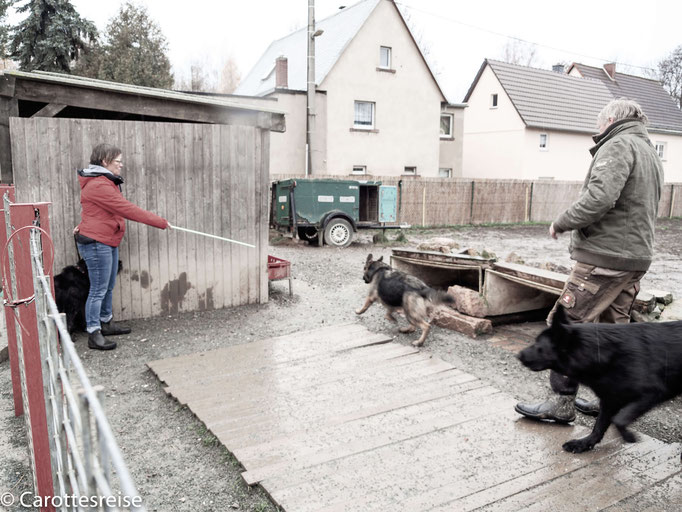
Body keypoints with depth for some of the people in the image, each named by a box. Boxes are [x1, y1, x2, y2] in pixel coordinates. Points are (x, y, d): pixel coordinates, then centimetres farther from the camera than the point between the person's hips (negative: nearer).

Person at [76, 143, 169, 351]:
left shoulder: (105, 182, 15)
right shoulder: (99, 186, -20)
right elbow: (128, 210, -23)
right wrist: (161, 222, -19)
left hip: (107, 241, 10)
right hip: (96, 243, -10)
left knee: (108, 287, 18)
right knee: (98, 290, -5)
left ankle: (106, 323, 32)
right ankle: (94, 334, 3)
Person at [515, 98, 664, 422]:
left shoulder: (618, 145, -10)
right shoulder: (651, 153, 21)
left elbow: (600, 197, -26)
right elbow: (643, 211, 19)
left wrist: (561, 223, -13)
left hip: (605, 258, -10)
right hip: (636, 256, 10)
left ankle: (562, 402, 0)